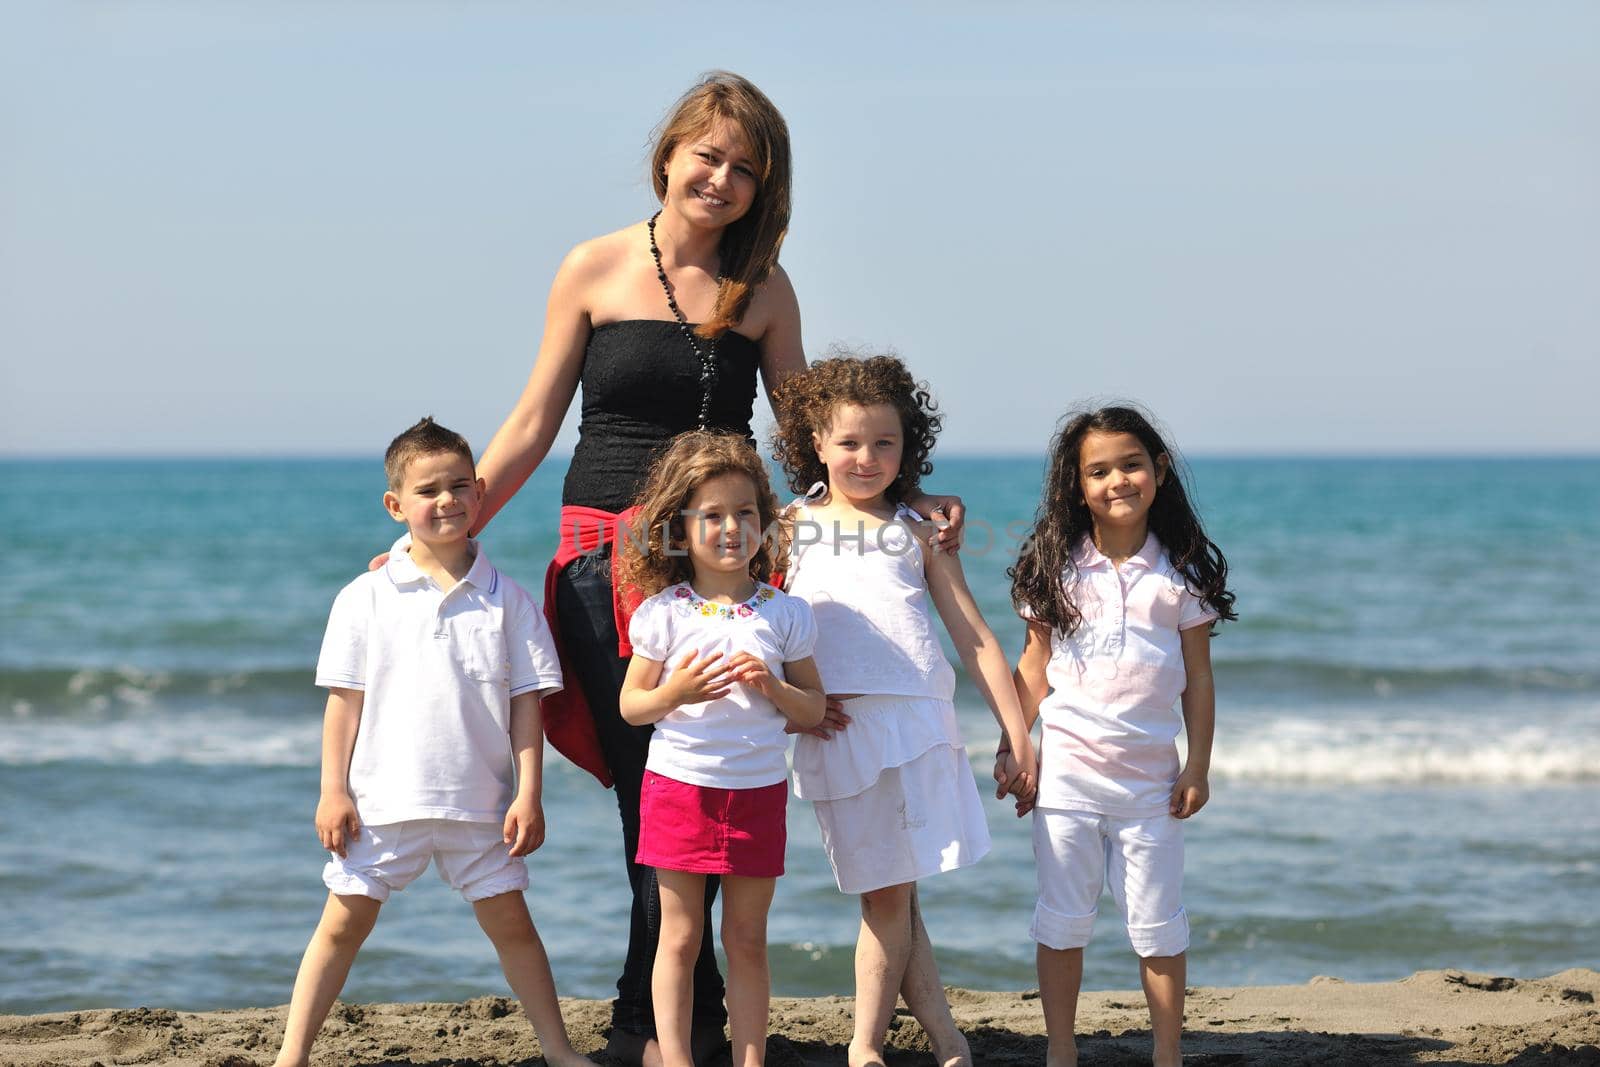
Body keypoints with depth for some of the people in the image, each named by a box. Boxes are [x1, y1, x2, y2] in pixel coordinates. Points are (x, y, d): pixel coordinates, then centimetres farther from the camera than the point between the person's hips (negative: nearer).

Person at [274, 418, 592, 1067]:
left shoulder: (506, 600, 1)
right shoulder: (365, 599, -1)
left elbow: (526, 703, 1)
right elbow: (345, 700, 0)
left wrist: (528, 794, -4)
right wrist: (333, 790, -4)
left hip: (480, 803, 1)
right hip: (383, 800, -1)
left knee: (510, 922, 8)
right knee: (344, 922, 3)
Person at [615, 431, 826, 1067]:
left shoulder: (784, 615, 1)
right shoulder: (663, 614, -3)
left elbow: (814, 711, 7)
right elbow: (630, 705, 3)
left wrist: (774, 688, -13)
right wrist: (675, 692, -17)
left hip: (758, 793, 1)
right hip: (679, 787, -1)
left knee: (747, 940, 8)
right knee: (680, 937, 4)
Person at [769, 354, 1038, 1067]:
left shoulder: (919, 533, 15)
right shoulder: (788, 527, 14)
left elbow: (975, 638, 14)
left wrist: (1019, 736, 9)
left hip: (913, 720, 0)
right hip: (831, 727, 0)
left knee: (891, 894, -4)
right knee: (886, 894, 0)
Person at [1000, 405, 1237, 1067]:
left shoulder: (1181, 572, 1)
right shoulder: (1058, 568, 2)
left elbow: (1198, 677, 3)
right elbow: (1034, 664, 6)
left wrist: (1198, 767, -2)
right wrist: (1012, 746, 0)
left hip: (1150, 775, 0)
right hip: (1065, 770, 0)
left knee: (1158, 924, 5)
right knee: (1063, 918, 6)